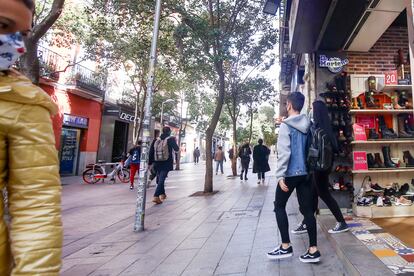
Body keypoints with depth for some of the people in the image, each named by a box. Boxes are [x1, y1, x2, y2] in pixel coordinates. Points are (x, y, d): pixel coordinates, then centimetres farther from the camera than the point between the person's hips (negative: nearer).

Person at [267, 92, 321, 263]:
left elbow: (284, 152, -17)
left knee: (279, 206, 9)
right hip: (305, 172, 6)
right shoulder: (308, 125, 9)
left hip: (290, 173, -6)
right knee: (307, 209, 10)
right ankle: (313, 249, 14)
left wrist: (280, 175, -16)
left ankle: (286, 247, 12)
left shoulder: (285, 126, -11)